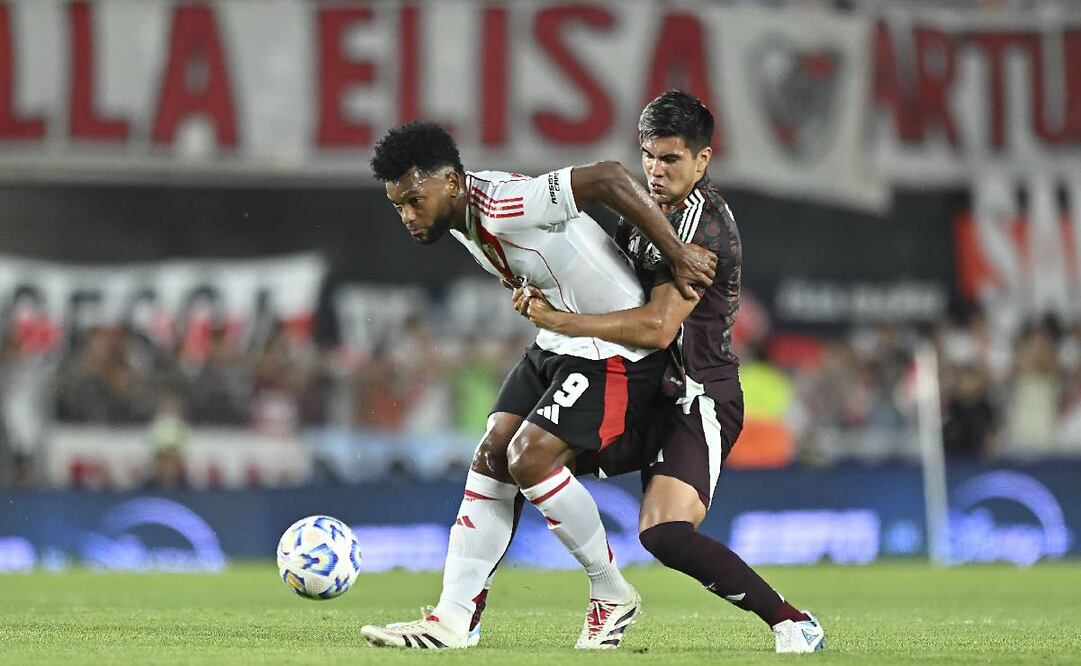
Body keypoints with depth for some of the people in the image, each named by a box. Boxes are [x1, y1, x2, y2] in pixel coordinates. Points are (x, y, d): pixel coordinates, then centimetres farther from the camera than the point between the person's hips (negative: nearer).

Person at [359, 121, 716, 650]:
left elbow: (609, 178, -33)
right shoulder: (461, 216, 2)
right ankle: (451, 621, 0)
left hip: (616, 352, -10)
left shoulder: (504, 206, -29)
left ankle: (612, 595, 1)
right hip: (558, 344, 10)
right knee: (491, 457, 0)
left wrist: (677, 255, -29)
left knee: (530, 459, -18)